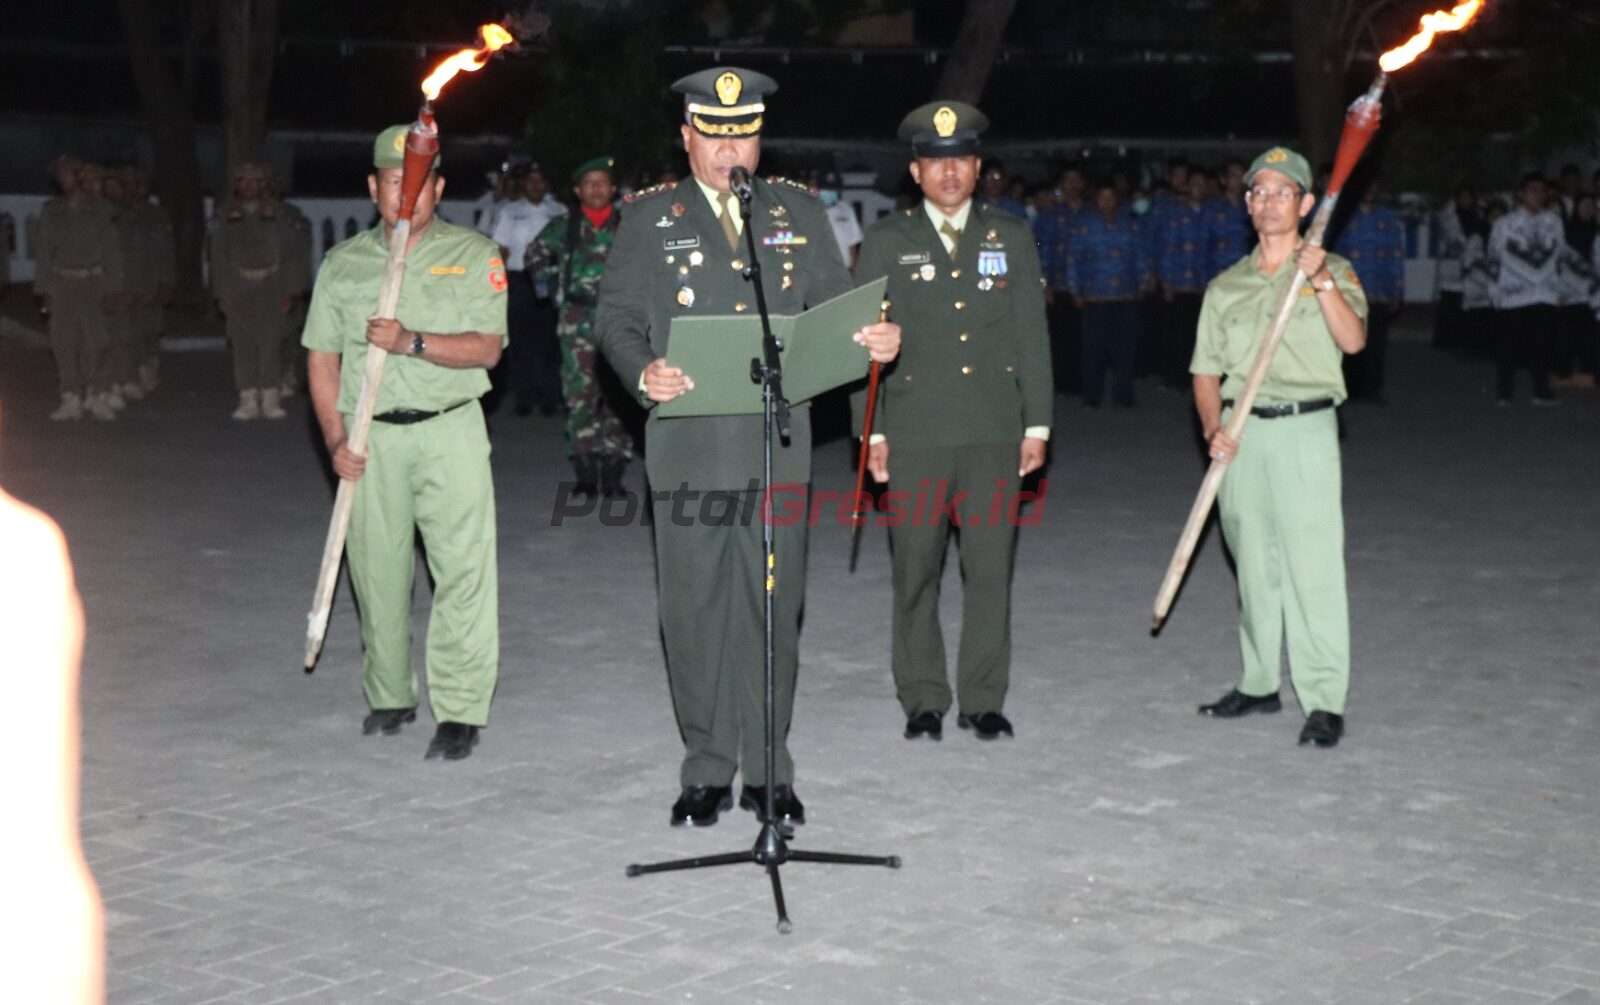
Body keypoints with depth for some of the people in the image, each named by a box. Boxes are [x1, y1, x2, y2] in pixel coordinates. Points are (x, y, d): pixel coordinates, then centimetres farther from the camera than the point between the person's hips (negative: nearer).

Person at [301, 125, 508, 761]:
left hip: (449, 429, -2)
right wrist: (336, 441, -2)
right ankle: (389, 697, 22)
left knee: (464, 570, -8)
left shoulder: (474, 255, 4)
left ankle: (460, 711, -3)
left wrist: (412, 342, -19)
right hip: (370, 437, 2)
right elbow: (322, 358, 9)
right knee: (377, 572, 6)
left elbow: (486, 348, -5)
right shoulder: (343, 262, 10)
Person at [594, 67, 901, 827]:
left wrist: (876, 338, -13)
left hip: (778, 444, 1)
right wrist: (643, 373, -19)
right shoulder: (650, 216, 6)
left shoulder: (798, 210, 11)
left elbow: (835, 303, 9)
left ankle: (769, 769, 17)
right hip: (688, 444, -1)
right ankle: (707, 770, 17)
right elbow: (617, 318, 1)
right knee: (694, 609, 4)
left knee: (774, 607, 6)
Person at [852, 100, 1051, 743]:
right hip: (914, 432, -1)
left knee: (990, 569, 2)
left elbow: (1033, 335, 10)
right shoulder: (886, 242, 5)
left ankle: (983, 701, 12)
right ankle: (923, 702, 14)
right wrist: (870, 431, -1)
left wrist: (1037, 424, 5)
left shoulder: (1011, 238, 10)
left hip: (995, 432, 1)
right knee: (916, 571, 3)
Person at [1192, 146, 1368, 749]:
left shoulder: (1332, 273, 6)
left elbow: (1353, 340, -11)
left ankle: (1324, 700, -9)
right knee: (1253, 564, 10)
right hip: (1241, 433, 4)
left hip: (1305, 430, -4)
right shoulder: (1226, 287, 15)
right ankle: (1260, 683, 21)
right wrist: (1213, 429, -4)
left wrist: (1321, 280, -22)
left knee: (1313, 564, -10)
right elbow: (1206, 371, 13)